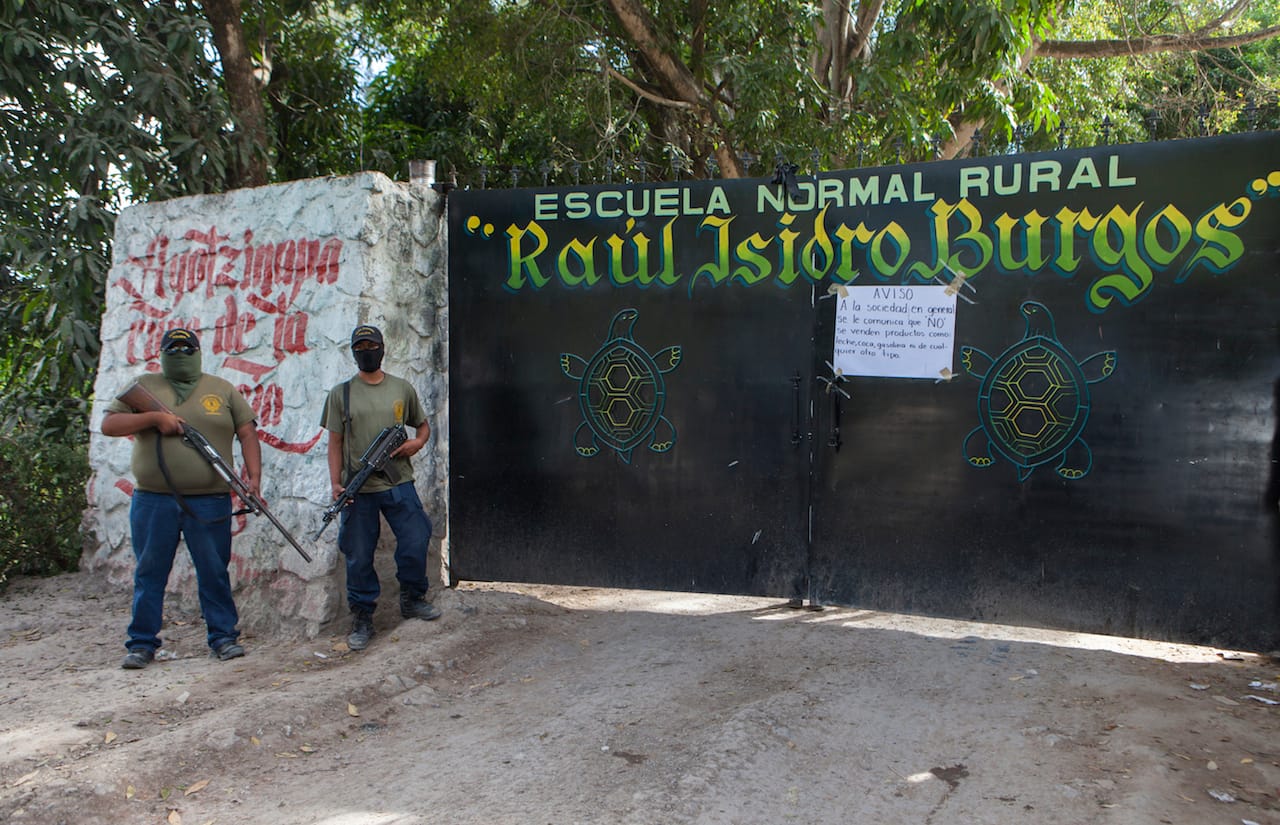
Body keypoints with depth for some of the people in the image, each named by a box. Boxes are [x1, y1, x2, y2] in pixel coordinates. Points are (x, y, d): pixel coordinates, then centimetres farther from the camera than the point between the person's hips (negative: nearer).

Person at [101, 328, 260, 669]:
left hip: (210, 502, -1)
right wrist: (154, 417, -10)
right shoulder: (144, 387, 11)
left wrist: (254, 477, -7)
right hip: (153, 501, 1)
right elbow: (108, 424, 5)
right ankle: (142, 643, 19)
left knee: (214, 573, 5)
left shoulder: (222, 390, 10)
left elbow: (248, 433, 5)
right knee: (149, 574, 8)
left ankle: (223, 636, 15)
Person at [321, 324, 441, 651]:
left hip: (399, 484, 1)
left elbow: (423, 425, 19)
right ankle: (362, 619, 18)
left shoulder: (403, 389, 9)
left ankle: (412, 599, 25)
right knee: (359, 558, 4)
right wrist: (335, 483, -4)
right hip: (358, 490, -1)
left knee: (415, 544, 1)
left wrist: (418, 442, -4)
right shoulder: (341, 393, 5)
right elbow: (335, 442, 5)